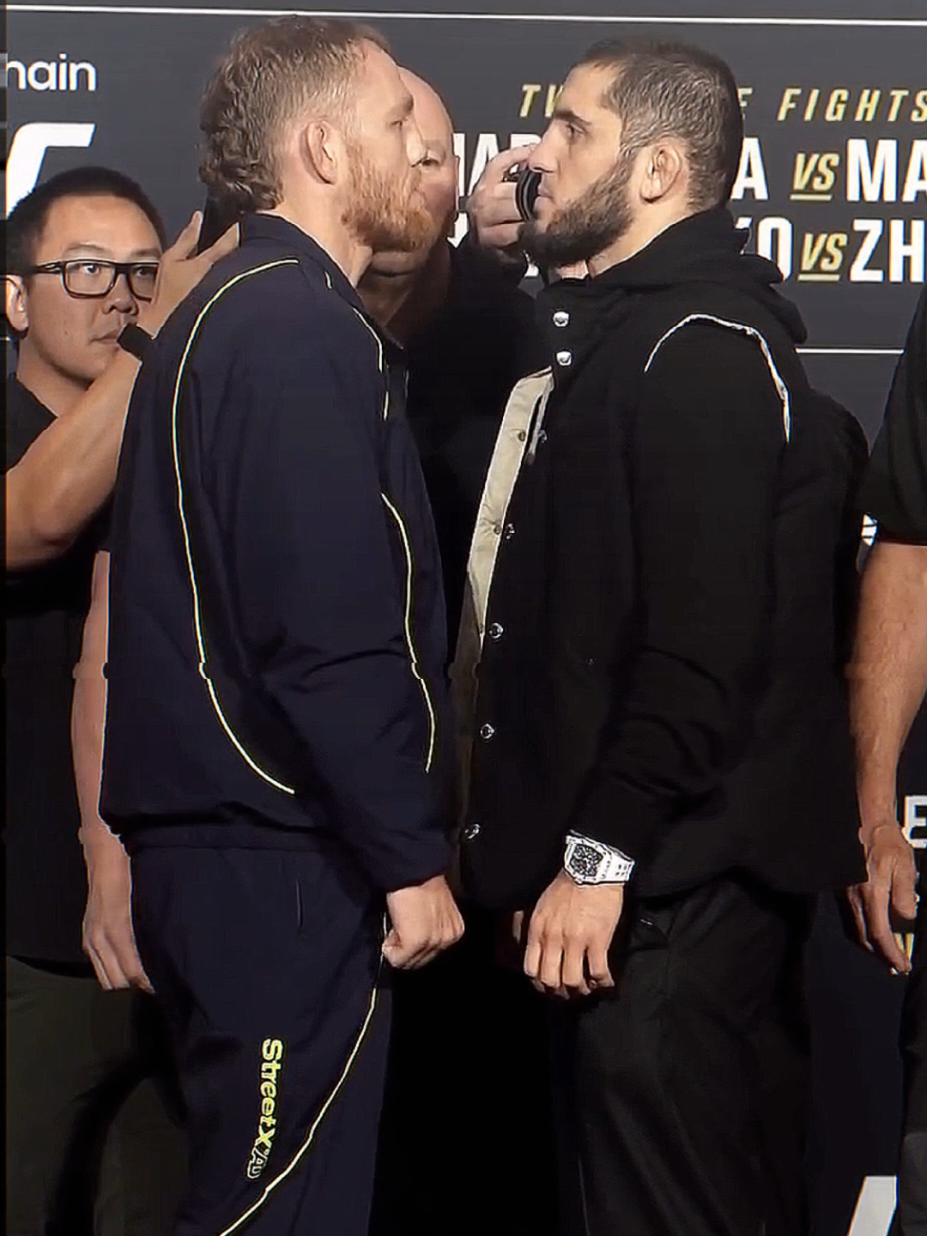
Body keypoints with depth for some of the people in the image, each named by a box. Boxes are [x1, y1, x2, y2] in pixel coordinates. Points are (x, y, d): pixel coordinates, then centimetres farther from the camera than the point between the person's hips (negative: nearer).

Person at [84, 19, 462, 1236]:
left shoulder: (235, 313, 16)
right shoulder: (299, 328, -16)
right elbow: (333, 635, -21)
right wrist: (412, 858, -17)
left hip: (227, 844, 10)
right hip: (283, 860, -10)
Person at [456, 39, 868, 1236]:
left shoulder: (707, 348, -13)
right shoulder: (617, 330, 19)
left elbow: (702, 639, -22)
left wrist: (601, 852, -21)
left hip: (673, 881, -10)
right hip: (652, 868, 10)